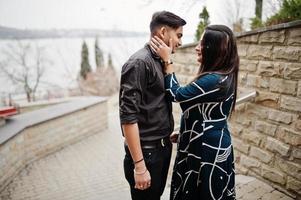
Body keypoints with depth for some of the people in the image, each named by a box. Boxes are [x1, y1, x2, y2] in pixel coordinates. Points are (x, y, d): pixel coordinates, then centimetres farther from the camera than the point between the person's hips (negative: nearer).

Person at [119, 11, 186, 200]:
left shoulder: (161, 61, 8)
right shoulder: (139, 63, -18)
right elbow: (128, 117, -23)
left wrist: (168, 136, 15)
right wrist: (139, 165, -23)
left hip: (164, 147, 8)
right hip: (146, 152, -8)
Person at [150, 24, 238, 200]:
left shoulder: (214, 80, -26)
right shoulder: (224, 76, 6)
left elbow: (176, 94, -17)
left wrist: (167, 60, -12)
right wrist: (183, 133, 17)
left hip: (208, 148, -9)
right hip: (212, 145, 9)